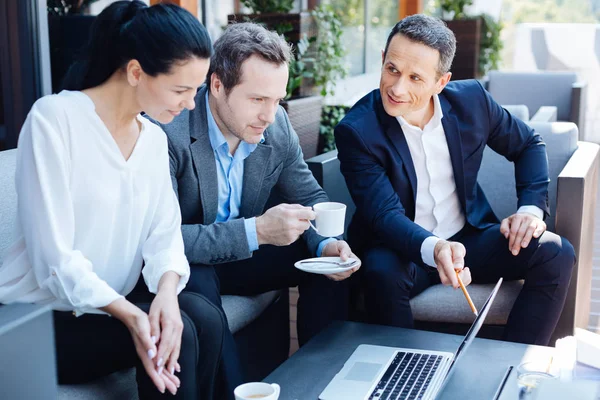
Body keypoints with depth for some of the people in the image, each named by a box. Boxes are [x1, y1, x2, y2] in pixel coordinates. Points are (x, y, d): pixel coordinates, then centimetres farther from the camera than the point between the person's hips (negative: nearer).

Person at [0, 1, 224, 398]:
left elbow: (165, 234, -2)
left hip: (115, 302, 6)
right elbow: (53, 256, -22)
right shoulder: (54, 117, -17)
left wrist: (167, 291, -25)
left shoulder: (155, 139, 6)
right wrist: (130, 316, -33)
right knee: (180, 333, -24)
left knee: (205, 317, -20)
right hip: (43, 317, -6)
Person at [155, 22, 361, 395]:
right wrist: (257, 230, -38)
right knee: (197, 284, -36)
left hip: (238, 255, 6)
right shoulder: (169, 130, -28)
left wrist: (327, 244, -19)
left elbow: (310, 196, 3)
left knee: (330, 259, -8)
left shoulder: (278, 126, -9)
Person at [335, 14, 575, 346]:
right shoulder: (356, 131, -18)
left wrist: (531, 208, -5)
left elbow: (528, 145, 11)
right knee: (382, 273, -37)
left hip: (467, 239, 4)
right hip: (402, 248, -4)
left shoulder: (471, 99, -6)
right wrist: (433, 249, -45)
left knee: (555, 253, -16)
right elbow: (386, 215, -25)